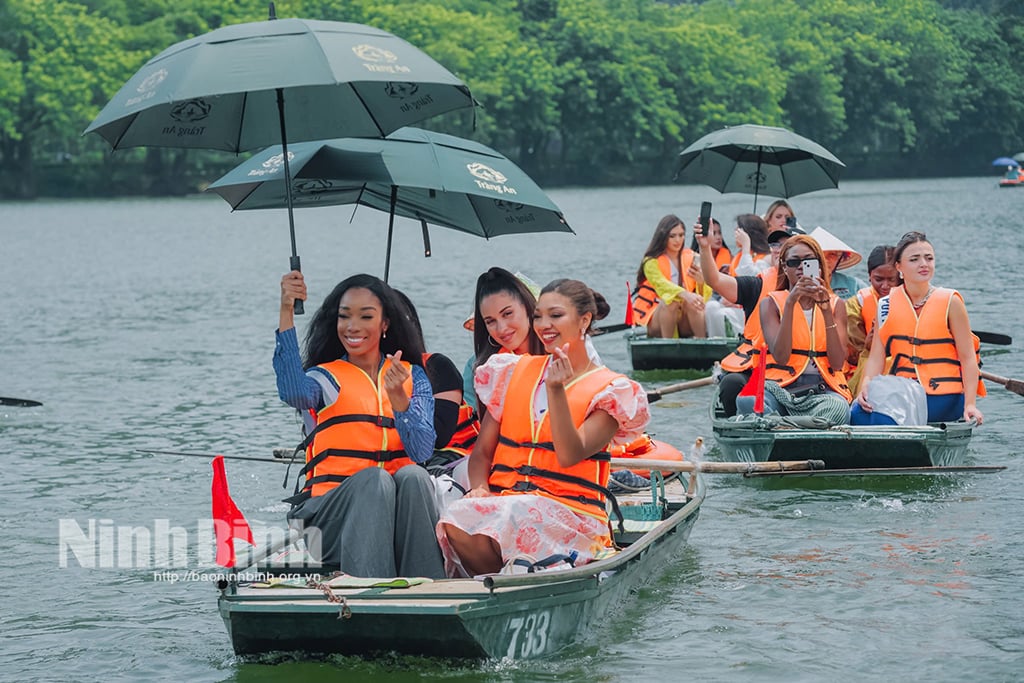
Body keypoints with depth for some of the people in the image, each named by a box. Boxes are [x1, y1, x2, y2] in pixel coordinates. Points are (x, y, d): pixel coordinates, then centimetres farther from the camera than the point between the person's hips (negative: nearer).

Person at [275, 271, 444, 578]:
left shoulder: (413, 377, 15)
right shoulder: (326, 378, 10)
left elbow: (422, 452, -1)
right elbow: (293, 392, -18)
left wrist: (397, 396, -18)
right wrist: (286, 313, -22)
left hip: (399, 508, 2)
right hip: (331, 510, -2)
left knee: (412, 475, -29)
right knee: (374, 478, -32)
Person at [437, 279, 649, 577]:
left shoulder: (609, 390, 4)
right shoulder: (513, 372, 17)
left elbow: (569, 456, -11)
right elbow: (482, 452, 15)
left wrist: (556, 389, -19)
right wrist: (479, 488, -6)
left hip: (571, 514, -4)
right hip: (501, 502, 4)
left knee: (512, 519, -38)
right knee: (457, 522, -32)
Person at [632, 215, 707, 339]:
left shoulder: (690, 258, 9)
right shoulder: (651, 262, -5)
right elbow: (661, 284, -27)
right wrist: (685, 294, -45)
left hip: (684, 323, 3)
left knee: (691, 302, -28)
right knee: (671, 301, -33)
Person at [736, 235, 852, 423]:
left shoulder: (836, 304, 16)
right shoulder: (771, 303, 11)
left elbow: (837, 363, 0)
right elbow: (781, 357, -8)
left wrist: (826, 309, -6)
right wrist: (790, 303, -13)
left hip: (823, 388, 1)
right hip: (781, 388, -1)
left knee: (838, 408, -37)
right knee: (747, 401, -37)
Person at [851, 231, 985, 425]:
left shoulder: (950, 302, 1)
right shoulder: (886, 305, 9)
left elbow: (968, 357, -1)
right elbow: (876, 357, 4)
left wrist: (970, 404, -13)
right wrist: (866, 385, -18)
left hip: (944, 398, -3)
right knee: (860, 411, -27)